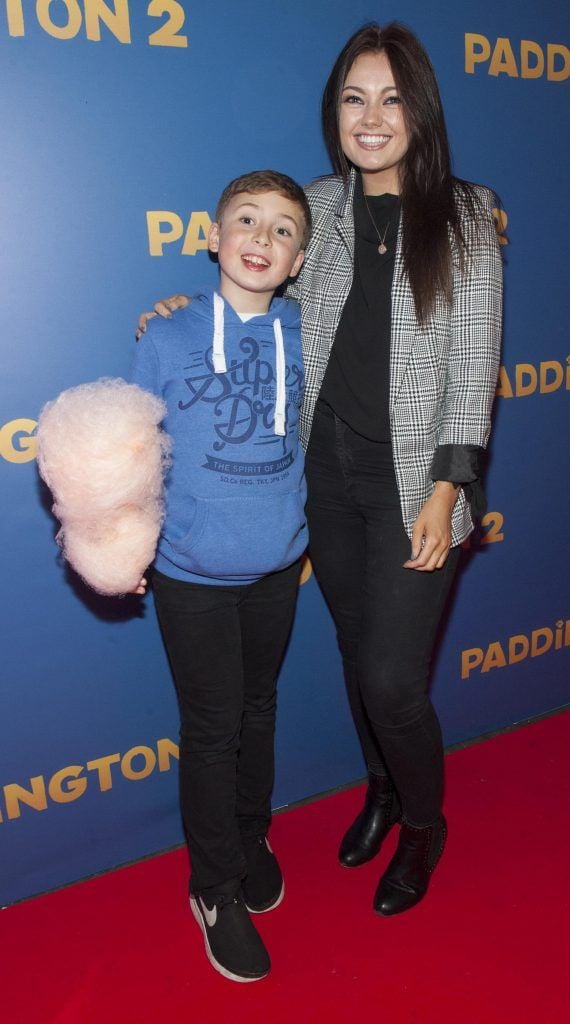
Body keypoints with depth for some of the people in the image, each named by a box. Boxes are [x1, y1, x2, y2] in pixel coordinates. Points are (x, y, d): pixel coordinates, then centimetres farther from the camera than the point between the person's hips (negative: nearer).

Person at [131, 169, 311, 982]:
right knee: (212, 728, 9)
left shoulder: (307, 336, -4)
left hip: (278, 569, 3)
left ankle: (252, 840, 45)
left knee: (258, 710, 20)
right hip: (193, 575, -3)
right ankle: (216, 888, 31)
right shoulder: (166, 341, -11)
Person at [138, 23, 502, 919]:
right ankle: (383, 789, 44)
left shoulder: (463, 217, -2)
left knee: (392, 678, -4)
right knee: (358, 650, 16)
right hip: (329, 472, 4)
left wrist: (445, 489, -13)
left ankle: (424, 827, 28)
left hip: (413, 479, -3)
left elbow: (474, 365, -6)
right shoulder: (319, 208, 7)